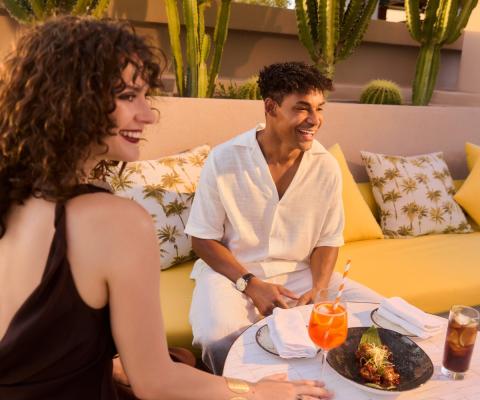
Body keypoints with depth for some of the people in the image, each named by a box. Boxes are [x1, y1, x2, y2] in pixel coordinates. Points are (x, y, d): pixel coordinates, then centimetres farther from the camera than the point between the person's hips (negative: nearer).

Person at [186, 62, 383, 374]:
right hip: (232, 271, -3)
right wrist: (251, 284, -20)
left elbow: (328, 240, 3)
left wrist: (319, 289, -15)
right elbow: (204, 238, -9)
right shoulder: (224, 160, -15)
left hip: (299, 272, 4)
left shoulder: (327, 167, -6)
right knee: (218, 336, -34)